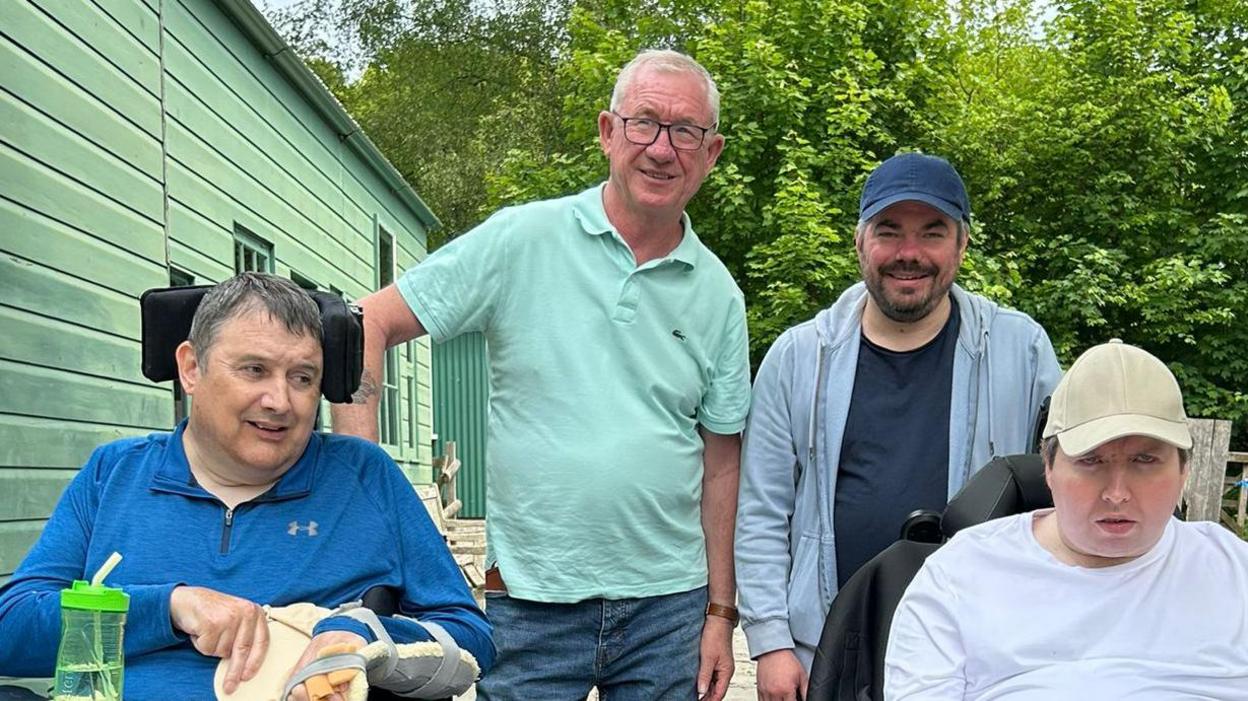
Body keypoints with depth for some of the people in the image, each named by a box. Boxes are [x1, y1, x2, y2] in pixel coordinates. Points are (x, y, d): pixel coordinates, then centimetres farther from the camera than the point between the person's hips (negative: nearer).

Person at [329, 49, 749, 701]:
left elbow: (720, 462, 9)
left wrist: (721, 612, 6)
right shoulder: (520, 239, -5)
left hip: (669, 602, 3)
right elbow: (366, 325, -5)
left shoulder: (718, 294, 5)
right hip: (531, 603, -2)